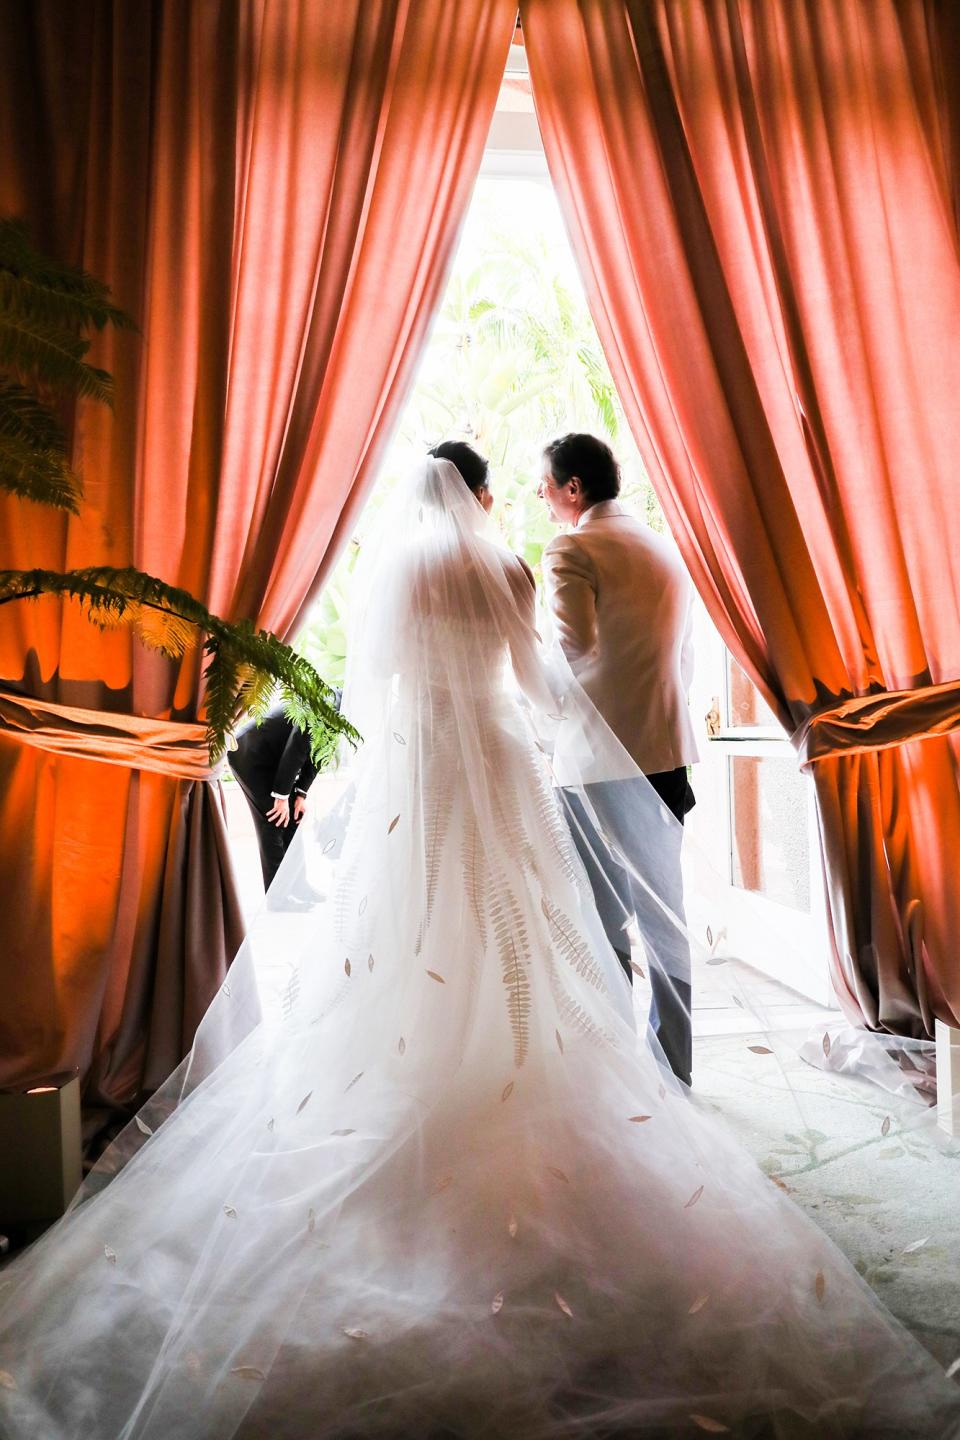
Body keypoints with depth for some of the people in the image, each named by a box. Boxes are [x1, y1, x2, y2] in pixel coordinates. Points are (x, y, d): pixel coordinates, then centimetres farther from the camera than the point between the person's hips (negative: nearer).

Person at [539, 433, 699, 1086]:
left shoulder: (572, 549, -8)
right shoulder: (664, 546, 16)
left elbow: (575, 648, -23)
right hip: (667, 751, 7)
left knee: (602, 919, 2)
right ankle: (674, 1064, 24)